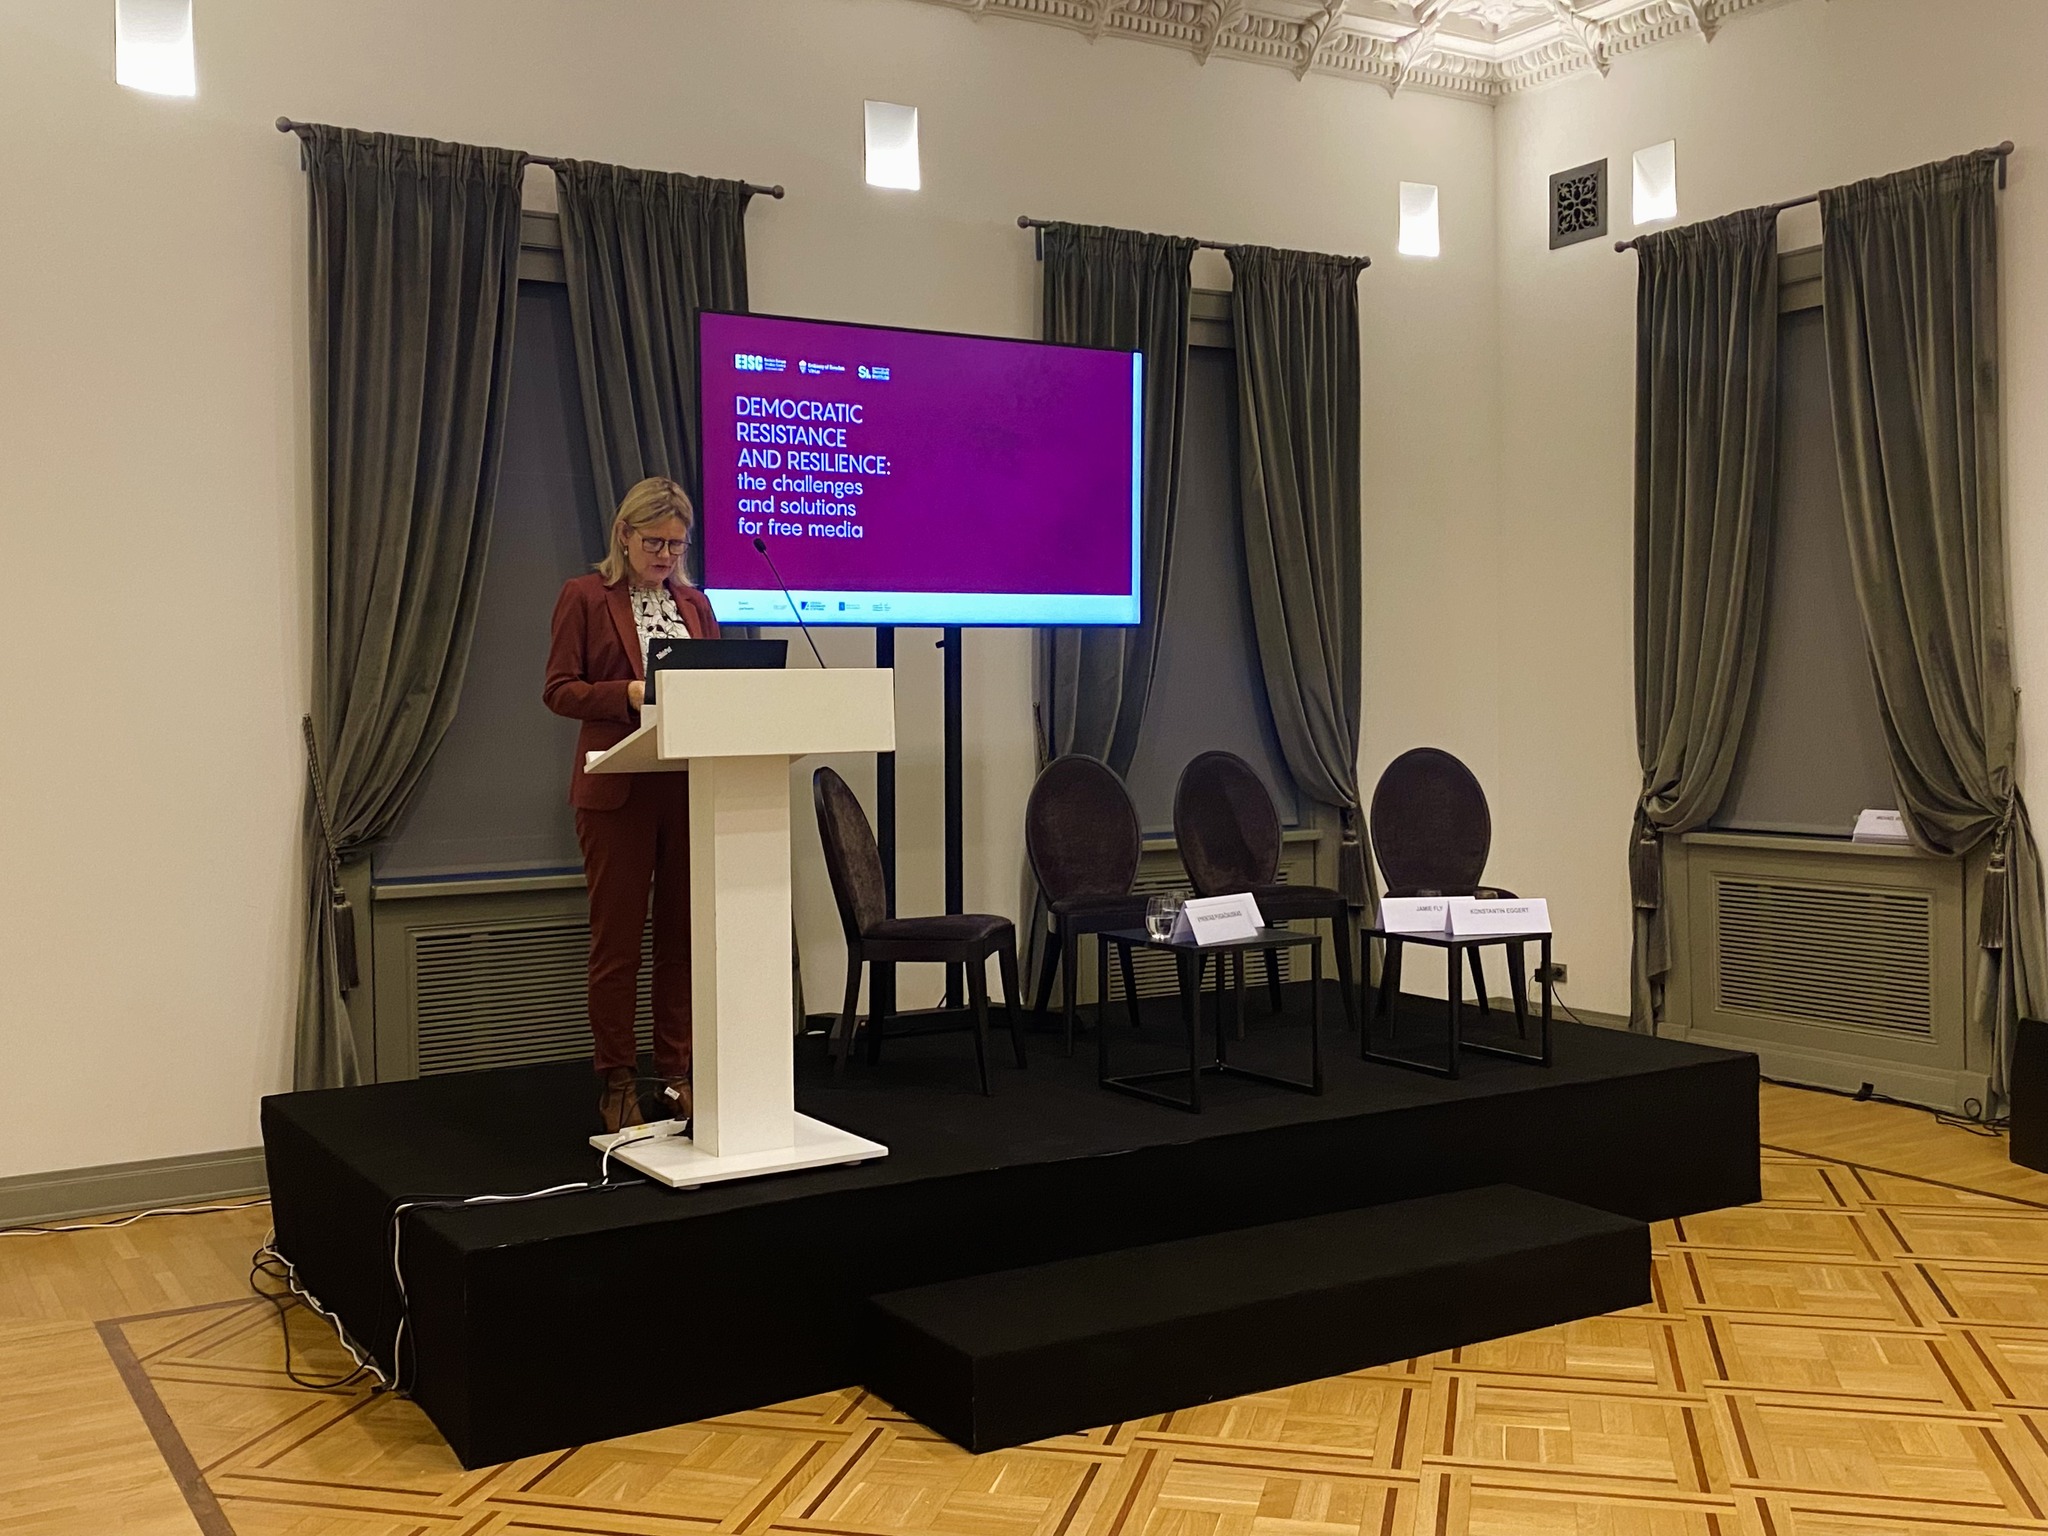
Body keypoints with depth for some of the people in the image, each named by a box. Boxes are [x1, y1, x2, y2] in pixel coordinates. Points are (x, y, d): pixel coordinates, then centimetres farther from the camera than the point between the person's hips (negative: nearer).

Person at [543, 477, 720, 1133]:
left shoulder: (694, 602, 14)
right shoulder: (585, 595, 1)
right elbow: (558, 688, -4)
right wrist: (629, 693, -19)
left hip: (690, 788, 4)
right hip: (617, 790, -4)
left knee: (682, 937, 8)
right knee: (617, 942, 2)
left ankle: (676, 1073, 17)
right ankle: (617, 1082, 11)